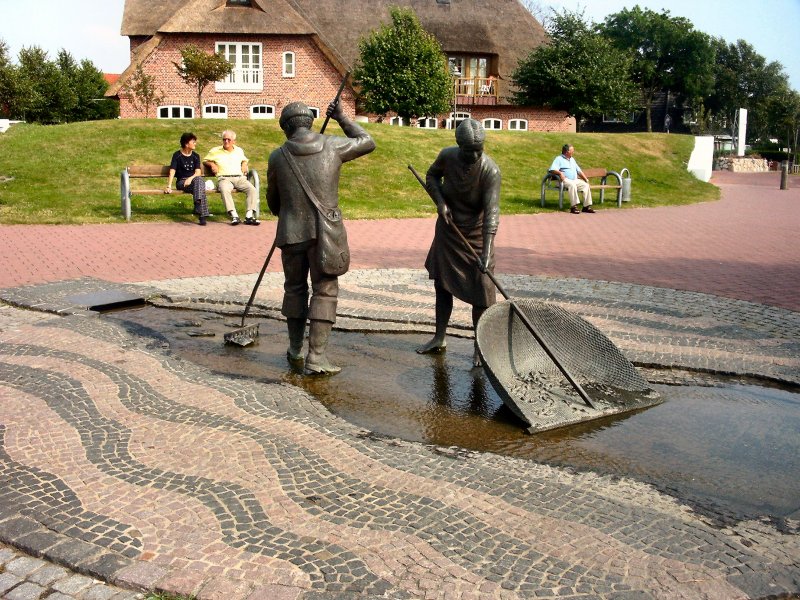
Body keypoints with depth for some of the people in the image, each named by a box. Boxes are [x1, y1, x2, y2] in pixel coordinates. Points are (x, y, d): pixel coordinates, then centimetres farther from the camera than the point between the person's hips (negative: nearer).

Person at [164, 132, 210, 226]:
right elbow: (172, 171, -6)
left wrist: (190, 178, -20)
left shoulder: (196, 156, 14)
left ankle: (198, 206, -49)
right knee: (200, 186, -35)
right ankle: (202, 214, -45)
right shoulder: (177, 155, 3)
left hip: (194, 179, 3)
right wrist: (169, 186, -19)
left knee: (199, 180, -36)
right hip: (181, 182, -3)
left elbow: (198, 172, 2)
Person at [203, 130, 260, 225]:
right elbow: (205, 161, 24)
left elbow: (244, 160, 41)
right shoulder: (215, 151, 16)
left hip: (240, 178, 3)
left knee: (253, 190, -27)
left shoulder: (239, 150, 25)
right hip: (224, 178, -3)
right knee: (225, 190, -39)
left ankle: (249, 216, -32)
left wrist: (244, 164, 19)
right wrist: (212, 164, 3)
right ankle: (234, 216, -46)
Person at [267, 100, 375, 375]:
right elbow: (367, 143, 15)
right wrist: (342, 118, 23)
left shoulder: (277, 157, 1)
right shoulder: (332, 145, -2)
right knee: (325, 292, 3)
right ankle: (316, 357, -1)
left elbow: (273, 200, 14)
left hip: (292, 233, 2)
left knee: (295, 288, 18)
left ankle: (295, 348, 30)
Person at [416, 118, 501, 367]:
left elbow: (491, 213, -31)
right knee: (441, 283, 14)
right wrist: (440, 201, -11)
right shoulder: (447, 156, -14)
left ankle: (479, 347, 12)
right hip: (448, 228, 5)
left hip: (476, 234, -4)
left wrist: (486, 252, -40)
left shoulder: (490, 171, -26)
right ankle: (439, 338, 30)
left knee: (480, 292, -3)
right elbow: (432, 176, 8)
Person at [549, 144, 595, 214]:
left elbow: (579, 171, 27)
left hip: (575, 180, 7)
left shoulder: (572, 159, 26)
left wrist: (586, 179, 15)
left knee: (586, 185, -17)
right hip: (565, 180, -7)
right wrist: (560, 173, -31)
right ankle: (574, 207, -40)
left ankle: (587, 206, -17)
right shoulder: (559, 159, 3)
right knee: (572, 184, -37)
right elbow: (552, 170, -12)